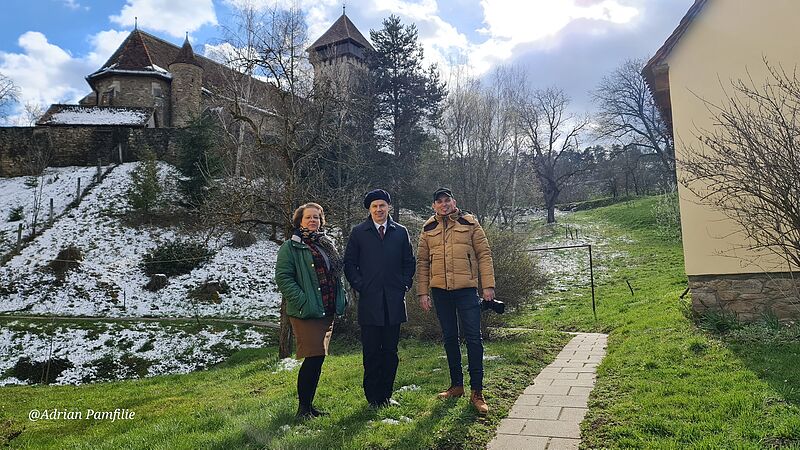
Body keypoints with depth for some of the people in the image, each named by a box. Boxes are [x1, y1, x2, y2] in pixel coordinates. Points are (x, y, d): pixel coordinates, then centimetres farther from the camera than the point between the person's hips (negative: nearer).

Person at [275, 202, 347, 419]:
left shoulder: (327, 244, 18)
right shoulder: (290, 247, -3)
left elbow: (337, 274, 25)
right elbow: (283, 277, -11)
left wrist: (341, 298, 12)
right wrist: (303, 300, -19)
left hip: (327, 311, 7)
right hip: (306, 312, -7)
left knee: (317, 359, 11)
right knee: (314, 358, -10)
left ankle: (309, 405, 23)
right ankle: (303, 407, 5)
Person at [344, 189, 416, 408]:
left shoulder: (401, 232, 10)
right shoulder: (358, 232, 5)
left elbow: (409, 262, 14)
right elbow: (349, 263, 6)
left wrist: (404, 285, 2)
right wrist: (360, 286, -4)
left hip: (394, 300, 2)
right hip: (369, 301, -2)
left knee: (391, 351, 8)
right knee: (371, 351, 2)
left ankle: (386, 395, 19)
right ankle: (373, 397, 13)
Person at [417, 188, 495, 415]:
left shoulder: (469, 223, 3)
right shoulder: (428, 229, 10)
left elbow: (484, 254, 1)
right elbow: (422, 262, 10)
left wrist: (488, 285, -6)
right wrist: (422, 292, 3)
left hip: (466, 288, -3)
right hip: (440, 290, 3)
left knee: (473, 337, -5)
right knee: (449, 337, 12)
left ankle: (477, 391, 4)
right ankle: (456, 385, 25)